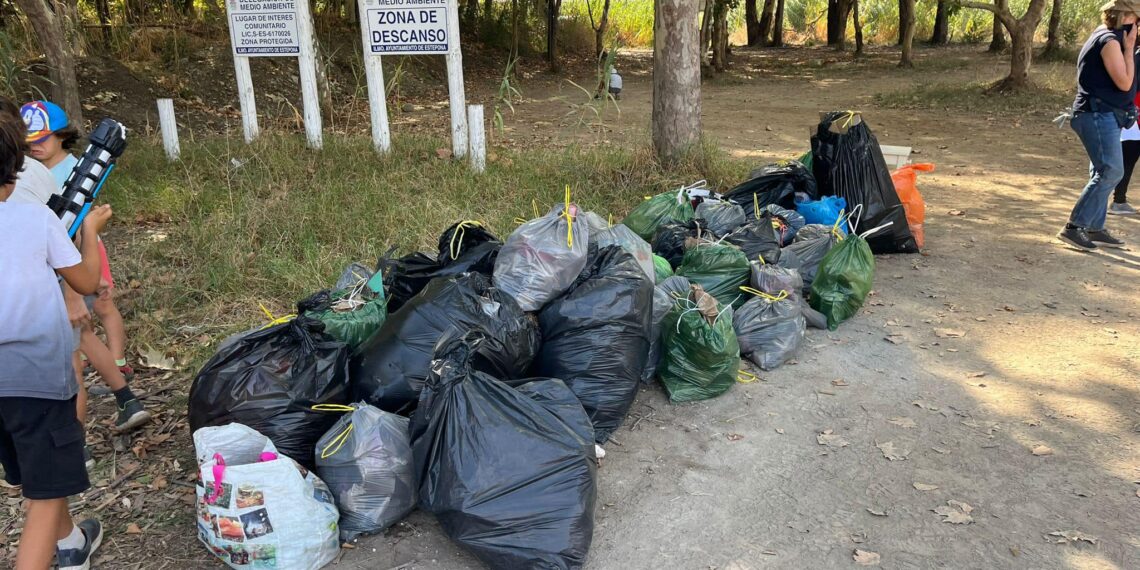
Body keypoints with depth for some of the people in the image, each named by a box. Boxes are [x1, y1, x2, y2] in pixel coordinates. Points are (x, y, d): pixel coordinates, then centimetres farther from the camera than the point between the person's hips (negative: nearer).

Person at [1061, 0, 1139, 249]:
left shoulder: (1106, 37, 17)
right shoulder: (1110, 41, -14)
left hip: (1102, 116, 11)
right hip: (1099, 116, -11)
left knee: (1103, 173, 12)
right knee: (1111, 172, -13)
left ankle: (1094, 228, 17)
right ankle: (1074, 227, -13)